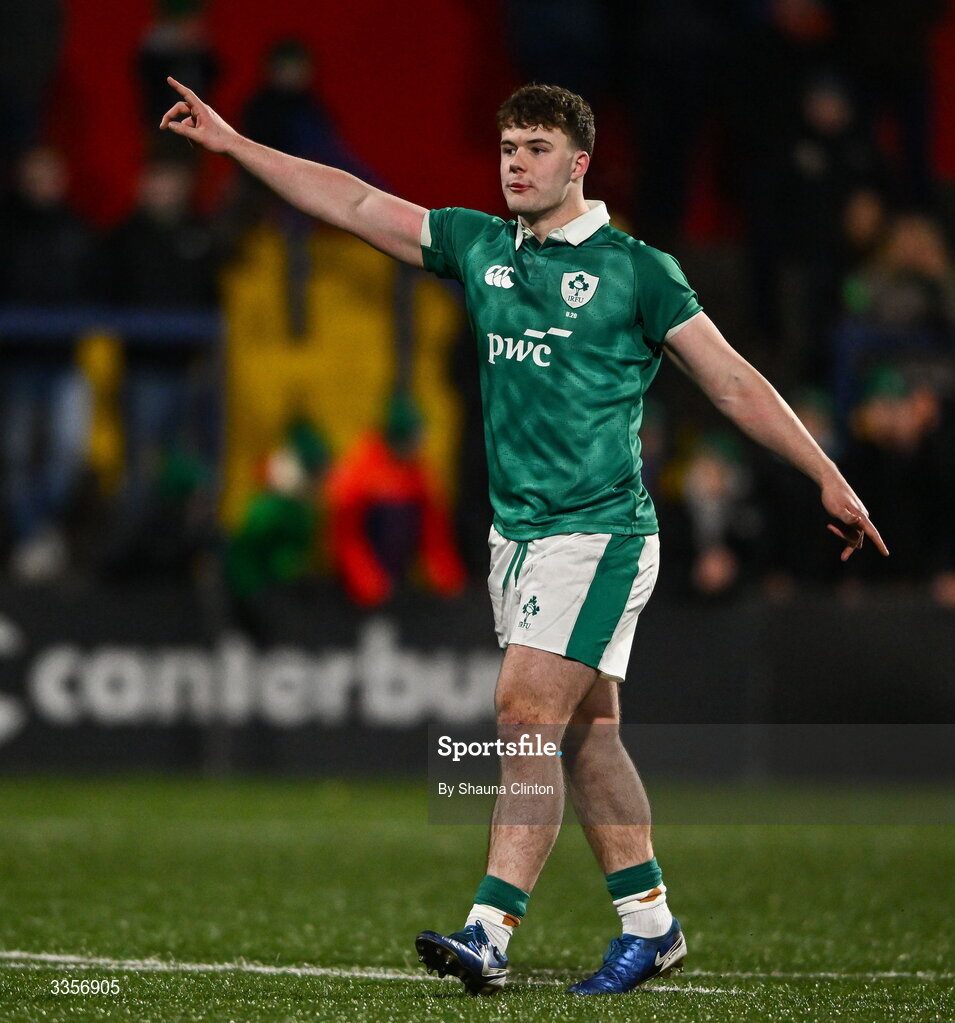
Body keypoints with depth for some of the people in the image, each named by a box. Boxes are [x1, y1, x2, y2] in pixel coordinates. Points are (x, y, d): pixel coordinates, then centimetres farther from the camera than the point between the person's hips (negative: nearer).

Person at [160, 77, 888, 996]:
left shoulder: (634, 269, -4)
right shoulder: (479, 248, 10)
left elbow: (732, 381, -2)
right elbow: (356, 204, 12)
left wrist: (828, 479, -3)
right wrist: (232, 144, 9)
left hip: (599, 532, -6)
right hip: (517, 533, 6)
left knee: (525, 718, -15)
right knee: (585, 734, 10)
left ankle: (490, 933, -19)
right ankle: (649, 923, 18)